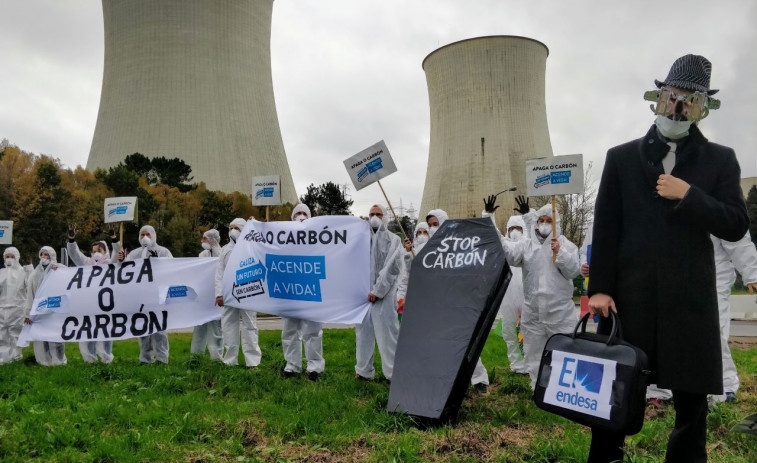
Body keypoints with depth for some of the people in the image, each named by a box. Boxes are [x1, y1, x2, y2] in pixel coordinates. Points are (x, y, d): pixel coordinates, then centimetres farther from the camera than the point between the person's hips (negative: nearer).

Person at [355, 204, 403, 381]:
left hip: (384, 293, -4)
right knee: (363, 331, 7)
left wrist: (377, 291, -11)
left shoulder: (393, 240, 5)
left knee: (387, 333, -3)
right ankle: (364, 371, 16)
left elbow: (393, 268, -5)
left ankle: (394, 372, 5)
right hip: (362, 293, 4)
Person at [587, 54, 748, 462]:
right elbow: (605, 228, 1)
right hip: (629, 293, 0)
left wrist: (688, 195, -13)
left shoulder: (720, 160, 10)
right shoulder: (622, 157, 8)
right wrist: (599, 288, -5)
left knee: (692, 398, 8)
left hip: (690, 296, 1)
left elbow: (736, 226, 0)